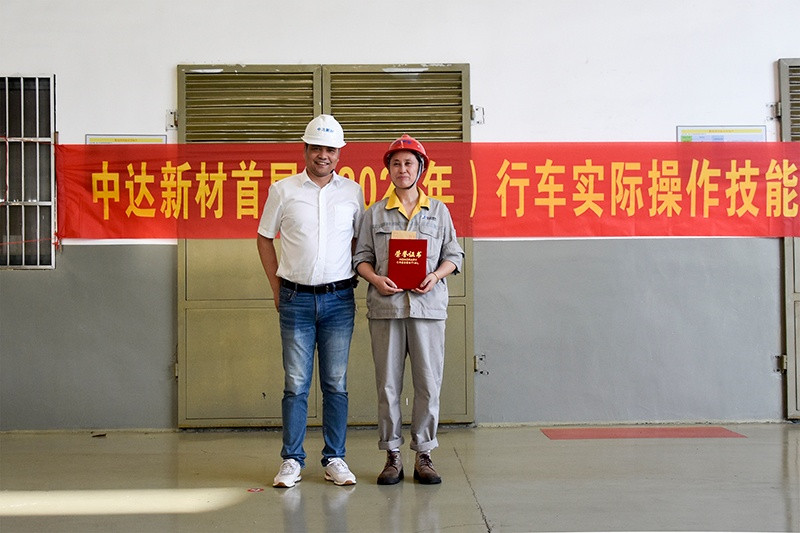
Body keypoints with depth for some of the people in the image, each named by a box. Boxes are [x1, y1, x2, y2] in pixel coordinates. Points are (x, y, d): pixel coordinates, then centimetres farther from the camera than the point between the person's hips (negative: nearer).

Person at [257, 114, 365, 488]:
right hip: (296, 299, -1)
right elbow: (264, 237, 11)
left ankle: (335, 459, 15)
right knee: (295, 384, 2)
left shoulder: (352, 192, 7)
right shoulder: (282, 190, 3)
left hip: (339, 299, 1)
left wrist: (354, 276, 5)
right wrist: (276, 287, 6)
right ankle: (291, 460, 11)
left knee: (336, 383, 6)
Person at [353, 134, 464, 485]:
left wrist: (436, 275, -8)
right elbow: (362, 256, 9)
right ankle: (392, 456, 12)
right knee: (388, 384, 2)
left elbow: (453, 255, 11)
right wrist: (375, 279, -10)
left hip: (428, 305, 0)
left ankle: (423, 455, 11)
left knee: (428, 383, 0)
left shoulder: (439, 211, 11)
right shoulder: (374, 213, 11)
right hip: (386, 306, 0)